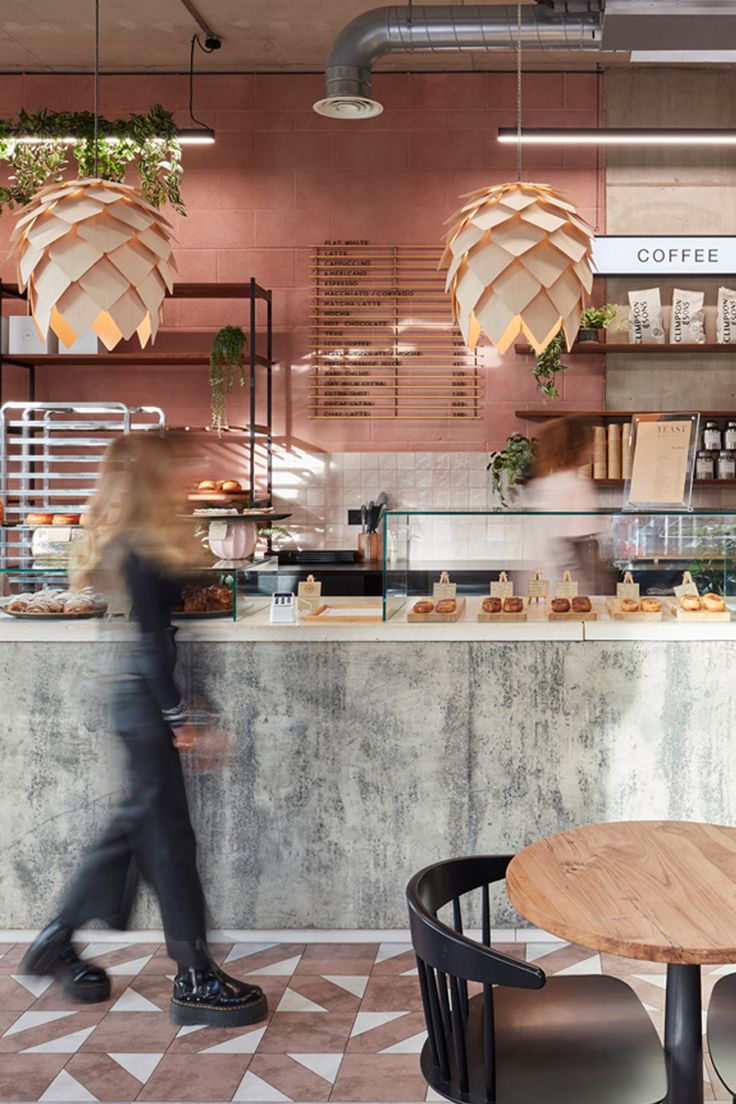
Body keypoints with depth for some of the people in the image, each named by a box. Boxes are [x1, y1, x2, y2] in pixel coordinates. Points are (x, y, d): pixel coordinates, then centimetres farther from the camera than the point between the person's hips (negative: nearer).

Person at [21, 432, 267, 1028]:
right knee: (168, 835, -3)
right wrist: (176, 714, -18)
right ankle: (196, 978, 8)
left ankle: (58, 941, 29)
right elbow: (152, 634, -19)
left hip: (139, 694, 10)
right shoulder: (142, 549, -16)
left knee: (138, 823, 17)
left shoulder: (132, 542, 13)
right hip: (145, 695, -10)